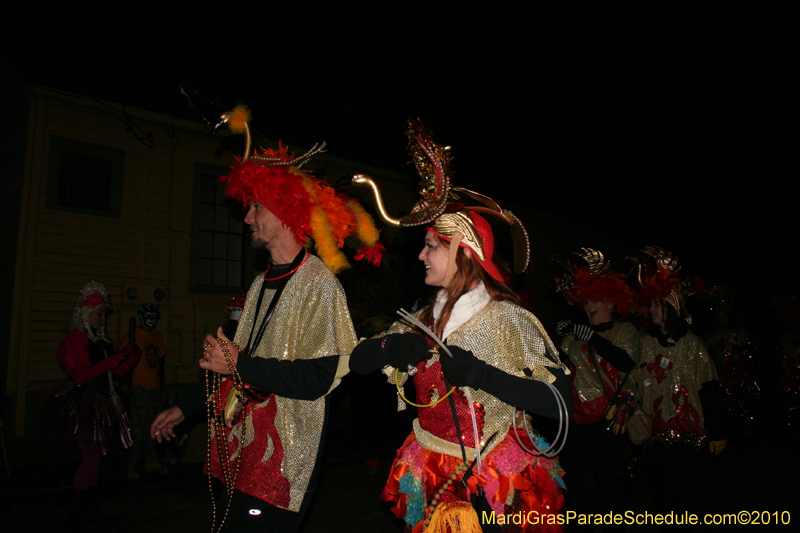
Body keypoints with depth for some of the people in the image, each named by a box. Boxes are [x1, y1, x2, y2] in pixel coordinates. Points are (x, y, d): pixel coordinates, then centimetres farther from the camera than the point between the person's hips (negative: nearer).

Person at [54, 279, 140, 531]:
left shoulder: (103, 340, 15)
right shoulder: (74, 340, -6)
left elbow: (119, 371, 14)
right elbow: (80, 376, -17)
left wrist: (132, 355, -3)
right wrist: (115, 359, -20)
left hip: (105, 404, 7)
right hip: (86, 404, -7)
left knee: (96, 456, 10)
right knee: (92, 456, -9)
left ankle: (90, 508, 20)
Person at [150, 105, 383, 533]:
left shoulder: (318, 283, -13)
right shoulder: (263, 284, 13)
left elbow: (316, 378, -20)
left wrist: (241, 365, -19)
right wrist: (186, 407, 24)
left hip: (284, 458, -8)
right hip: (245, 449, 8)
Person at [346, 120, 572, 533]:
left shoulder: (510, 320, -15)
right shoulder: (422, 321, 0)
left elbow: (559, 404, -23)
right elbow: (356, 362, 2)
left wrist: (479, 374, -30)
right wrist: (390, 346, -19)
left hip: (493, 488, -4)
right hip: (429, 481, 5)